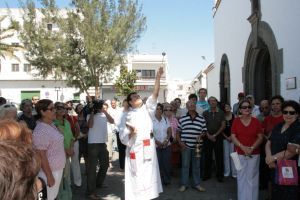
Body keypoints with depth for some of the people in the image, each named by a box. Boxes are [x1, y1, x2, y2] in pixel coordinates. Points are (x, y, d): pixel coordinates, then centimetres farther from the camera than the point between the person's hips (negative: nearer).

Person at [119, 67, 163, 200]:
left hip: (148, 148, 3)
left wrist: (158, 78, -9)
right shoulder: (127, 116, 5)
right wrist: (131, 132, -19)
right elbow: (123, 138, 1)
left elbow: (155, 95, -1)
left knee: (149, 175, 8)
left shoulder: (146, 109, 11)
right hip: (135, 150, -3)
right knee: (137, 177, -2)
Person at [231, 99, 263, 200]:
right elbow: (233, 137, -2)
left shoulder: (256, 121, 0)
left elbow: (260, 137, 0)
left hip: (254, 154, -1)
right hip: (240, 153, 1)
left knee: (252, 177, 3)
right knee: (241, 177, 8)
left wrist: (252, 148, -14)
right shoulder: (236, 121, 1)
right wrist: (243, 147, -15)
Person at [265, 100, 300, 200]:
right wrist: (269, 157, -10)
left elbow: (292, 151, -19)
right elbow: (268, 143, 8)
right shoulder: (278, 126, 10)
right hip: (275, 168, 6)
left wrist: (274, 158, -12)